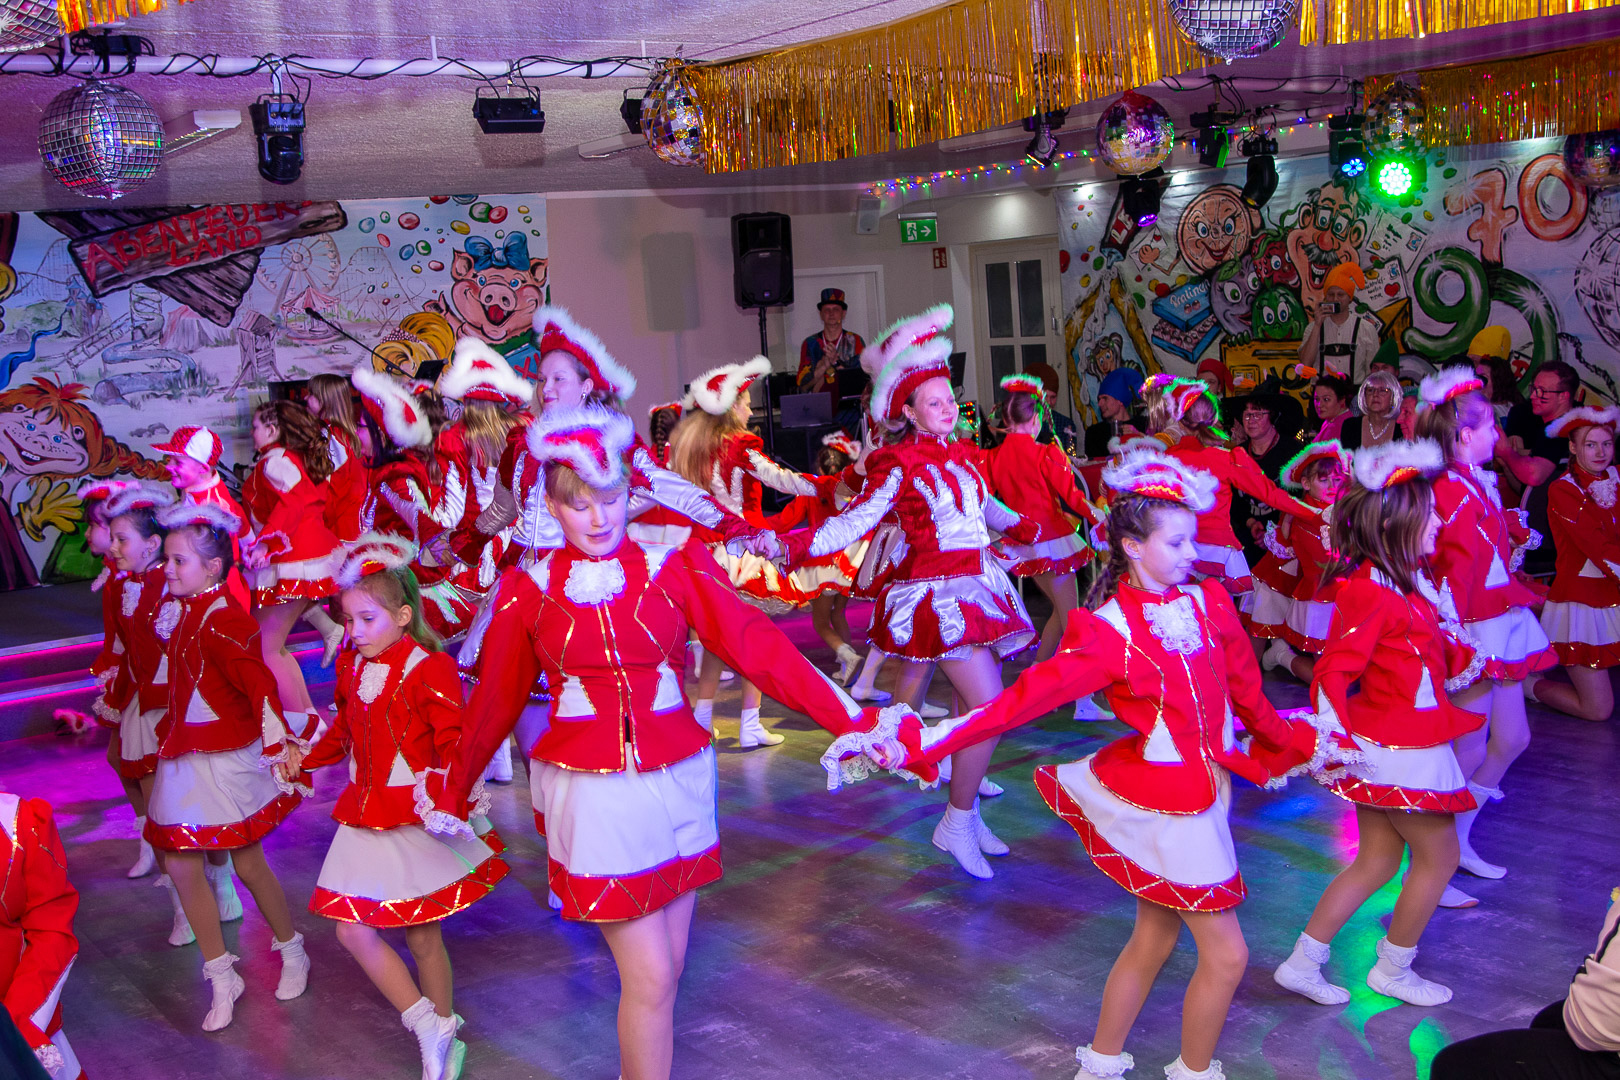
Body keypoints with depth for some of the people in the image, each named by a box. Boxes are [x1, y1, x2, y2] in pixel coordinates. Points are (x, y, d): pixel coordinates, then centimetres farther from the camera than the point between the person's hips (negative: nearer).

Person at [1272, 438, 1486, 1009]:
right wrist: (1333, 738, -29)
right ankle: (1392, 971, 24)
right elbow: (1332, 672, -25)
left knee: (1377, 860, 16)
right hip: (1398, 751, -9)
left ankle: (1302, 963, 20)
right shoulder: (1371, 594, -24)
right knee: (1439, 857, 8)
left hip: (1386, 746, 9)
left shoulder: (1405, 583, 6)